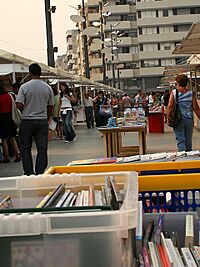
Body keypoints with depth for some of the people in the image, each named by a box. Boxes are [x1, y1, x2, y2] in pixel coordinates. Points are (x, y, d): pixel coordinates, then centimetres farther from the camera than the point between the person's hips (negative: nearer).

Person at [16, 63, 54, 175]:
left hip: (27, 121, -2)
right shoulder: (48, 88, 2)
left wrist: (27, 109, 9)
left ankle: (29, 172, 7)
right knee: (42, 148, 6)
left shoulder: (24, 87, -8)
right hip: (43, 121, 2)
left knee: (25, 147, 8)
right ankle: (40, 172, 7)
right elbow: (50, 108, 7)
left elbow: (19, 105, -12)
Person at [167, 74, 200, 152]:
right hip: (189, 119, 2)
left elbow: (170, 106, -8)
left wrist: (168, 118, -2)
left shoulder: (174, 93, -4)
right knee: (188, 140, 14)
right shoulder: (191, 93, 1)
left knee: (180, 140, -1)